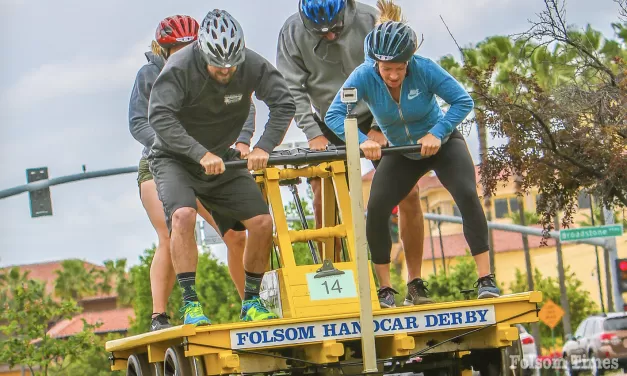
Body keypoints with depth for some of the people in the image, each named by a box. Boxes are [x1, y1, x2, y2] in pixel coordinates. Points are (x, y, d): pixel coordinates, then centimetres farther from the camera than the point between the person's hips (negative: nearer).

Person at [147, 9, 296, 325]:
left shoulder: (252, 65, -16)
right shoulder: (179, 68, -25)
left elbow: (283, 103, -14)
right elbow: (160, 117, -34)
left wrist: (264, 147, -27)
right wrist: (201, 154, -42)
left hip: (222, 159, 4)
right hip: (175, 158, -4)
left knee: (262, 222, -8)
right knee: (183, 215, -30)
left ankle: (251, 301, 8)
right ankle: (190, 304, -25)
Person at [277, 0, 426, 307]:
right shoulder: (292, 32, -15)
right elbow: (292, 89, -11)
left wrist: (379, 128, -19)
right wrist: (313, 133, -21)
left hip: (373, 122, -1)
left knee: (408, 193, -10)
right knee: (324, 203, -11)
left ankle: (416, 286, -1)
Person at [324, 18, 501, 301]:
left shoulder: (424, 69, -28)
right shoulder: (364, 76, -25)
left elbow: (464, 101, -25)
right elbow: (334, 115, -29)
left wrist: (436, 133, -37)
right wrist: (362, 141, -44)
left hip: (442, 144, -2)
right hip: (402, 153, 2)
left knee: (467, 196, -24)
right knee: (376, 211, -16)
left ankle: (485, 279, -20)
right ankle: (385, 290, -3)